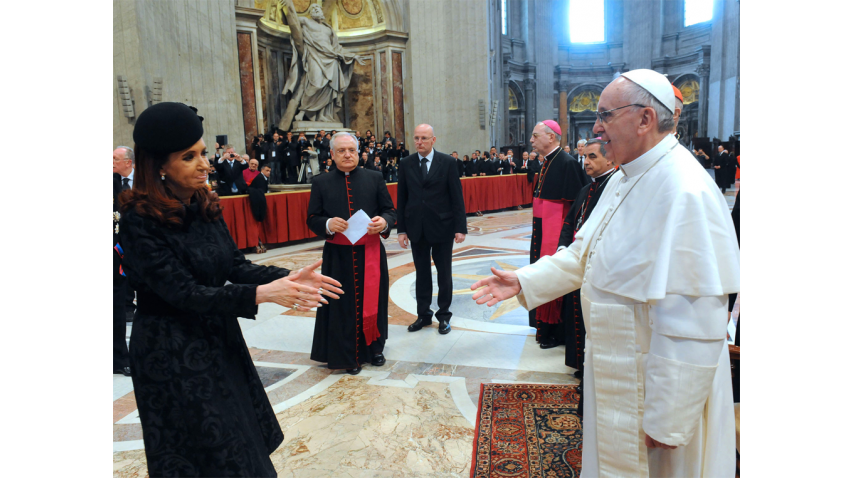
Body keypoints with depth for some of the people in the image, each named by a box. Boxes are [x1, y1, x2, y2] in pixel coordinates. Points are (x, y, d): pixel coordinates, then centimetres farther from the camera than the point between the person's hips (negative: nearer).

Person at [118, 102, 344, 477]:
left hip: (220, 339, 6)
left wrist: (287, 278, -16)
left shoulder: (205, 206, 0)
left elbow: (236, 265, 0)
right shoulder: (140, 221, -20)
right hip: (173, 353, -6)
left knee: (246, 442, 19)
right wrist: (262, 294, -31)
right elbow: (184, 293, -24)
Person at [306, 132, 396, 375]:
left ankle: (373, 348, 30)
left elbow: (390, 210, 4)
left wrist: (383, 222, -19)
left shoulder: (374, 178, 5)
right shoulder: (321, 183, 4)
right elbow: (312, 219, 2)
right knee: (343, 304, 5)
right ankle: (348, 355, 19)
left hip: (371, 252, 1)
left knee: (372, 301, 11)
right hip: (338, 255, -1)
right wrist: (328, 225, -19)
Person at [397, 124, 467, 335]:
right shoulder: (406, 164, 3)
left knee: (443, 273, 8)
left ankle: (444, 315, 22)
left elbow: (457, 197, -5)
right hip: (416, 228, 2)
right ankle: (424, 314, 24)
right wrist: (401, 229, 1)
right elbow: (401, 199, 4)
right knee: (421, 273, 11)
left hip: (442, 226, -2)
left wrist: (460, 227, -9)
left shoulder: (448, 162, -4)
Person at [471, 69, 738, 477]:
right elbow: (582, 254, 12)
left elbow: (695, 326, -28)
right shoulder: (624, 180, 5)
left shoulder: (686, 194, -27)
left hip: (657, 386, -8)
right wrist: (523, 282, 2)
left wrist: (666, 422, -23)